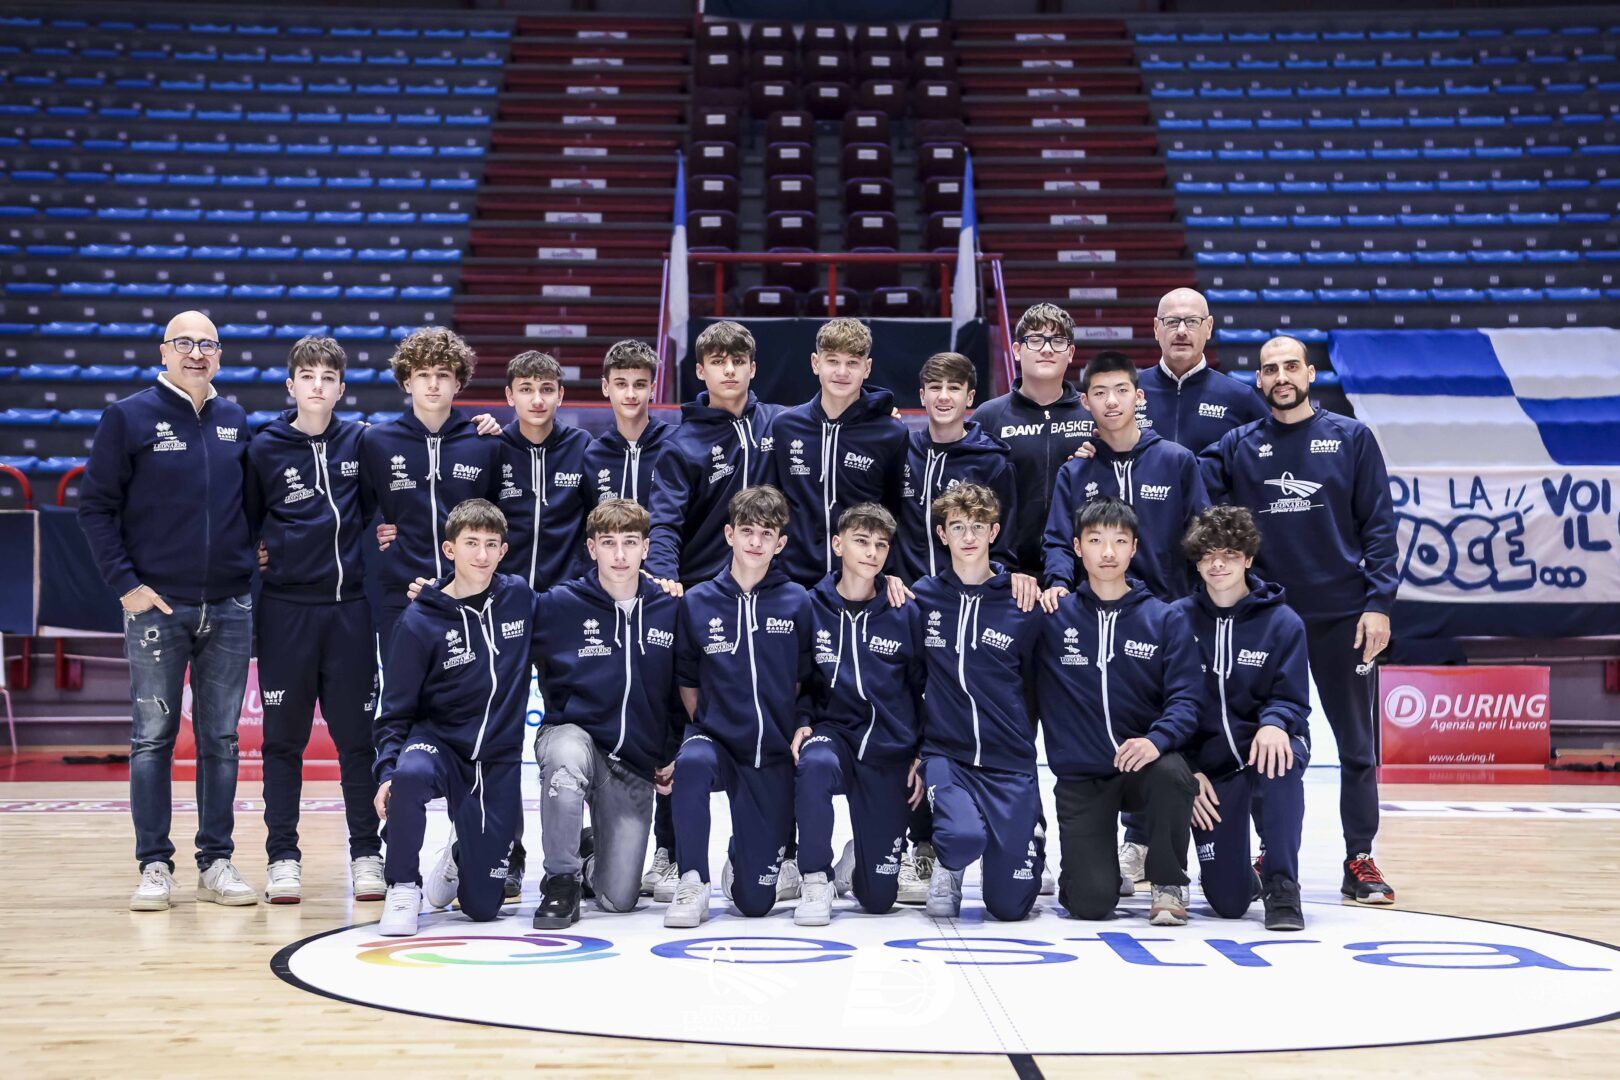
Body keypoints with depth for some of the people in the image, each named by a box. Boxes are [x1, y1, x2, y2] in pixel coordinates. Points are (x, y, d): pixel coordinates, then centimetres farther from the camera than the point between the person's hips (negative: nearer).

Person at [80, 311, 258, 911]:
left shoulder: (235, 419, 9)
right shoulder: (129, 417, -2)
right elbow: (95, 507, -3)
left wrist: (255, 553, 6)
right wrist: (126, 583, -9)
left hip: (230, 608, 4)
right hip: (156, 605, -3)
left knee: (221, 739, 7)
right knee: (153, 737, 1)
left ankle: (217, 862, 14)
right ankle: (154, 866, 8)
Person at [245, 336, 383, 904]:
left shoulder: (359, 441, 6)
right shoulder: (264, 448, 2)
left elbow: (377, 510, 18)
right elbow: (243, 523, 9)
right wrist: (255, 560, -3)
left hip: (350, 607, 1)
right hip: (286, 608, -1)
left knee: (357, 735, 4)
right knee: (284, 738, 4)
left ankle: (366, 854, 13)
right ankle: (283, 857, 12)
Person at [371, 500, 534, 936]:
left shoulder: (520, 597, -2)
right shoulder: (420, 620, -9)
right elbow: (395, 710, -5)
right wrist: (387, 770, -21)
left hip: (499, 760, 2)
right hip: (437, 742, -2)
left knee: (483, 906, 0)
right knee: (410, 774, -40)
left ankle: (461, 856, 37)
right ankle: (402, 888, -17)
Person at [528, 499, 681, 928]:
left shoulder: (670, 611, 0)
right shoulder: (559, 605, -7)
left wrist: (675, 755, 7)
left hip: (636, 764, 2)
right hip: (572, 734, -2)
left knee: (618, 899, -3)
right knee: (567, 756, -41)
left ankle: (590, 848, 35)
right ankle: (561, 879, -19)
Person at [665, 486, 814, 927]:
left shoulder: (796, 602, -1)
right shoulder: (698, 602, -1)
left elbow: (808, 677, 8)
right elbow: (686, 679, 9)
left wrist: (801, 725, -4)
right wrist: (705, 725, -2)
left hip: (773, 756, 0)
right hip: (716, 739, 0)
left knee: (755, 901, -1)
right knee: (692, 762, -41)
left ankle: (741, 854, 38)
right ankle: (692, 883, -21)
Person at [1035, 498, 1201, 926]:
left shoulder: (1166, 619, 2)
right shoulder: (1052, 617, 2)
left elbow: (1185, 697, -7)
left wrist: (1157, 739, -24)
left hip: (1144, 764, 1)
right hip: (1080, 778, -1)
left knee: (1173, 775, -37)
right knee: (1090, 904, -15)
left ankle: (1168, 884, -9)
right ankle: (1080, 867, 24)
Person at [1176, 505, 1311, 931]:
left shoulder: (1282, 622, -2)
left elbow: (1291, 699, -3)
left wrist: (1274, 723, -27)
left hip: (1264, 743, -1)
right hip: (1209, 764, 1)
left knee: (1279, 757, -40)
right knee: (1228, 903, -9)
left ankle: (1282, 886, -24)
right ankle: (1234, 869, 31)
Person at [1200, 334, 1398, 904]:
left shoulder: (1351, 439, 3)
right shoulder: (1239, 446, 6)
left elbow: (1379, 524, 1)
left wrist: (1378, 603, -8)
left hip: (1341, 615, -1)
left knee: (1357, 743, 4)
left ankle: (1360, 860, 11)